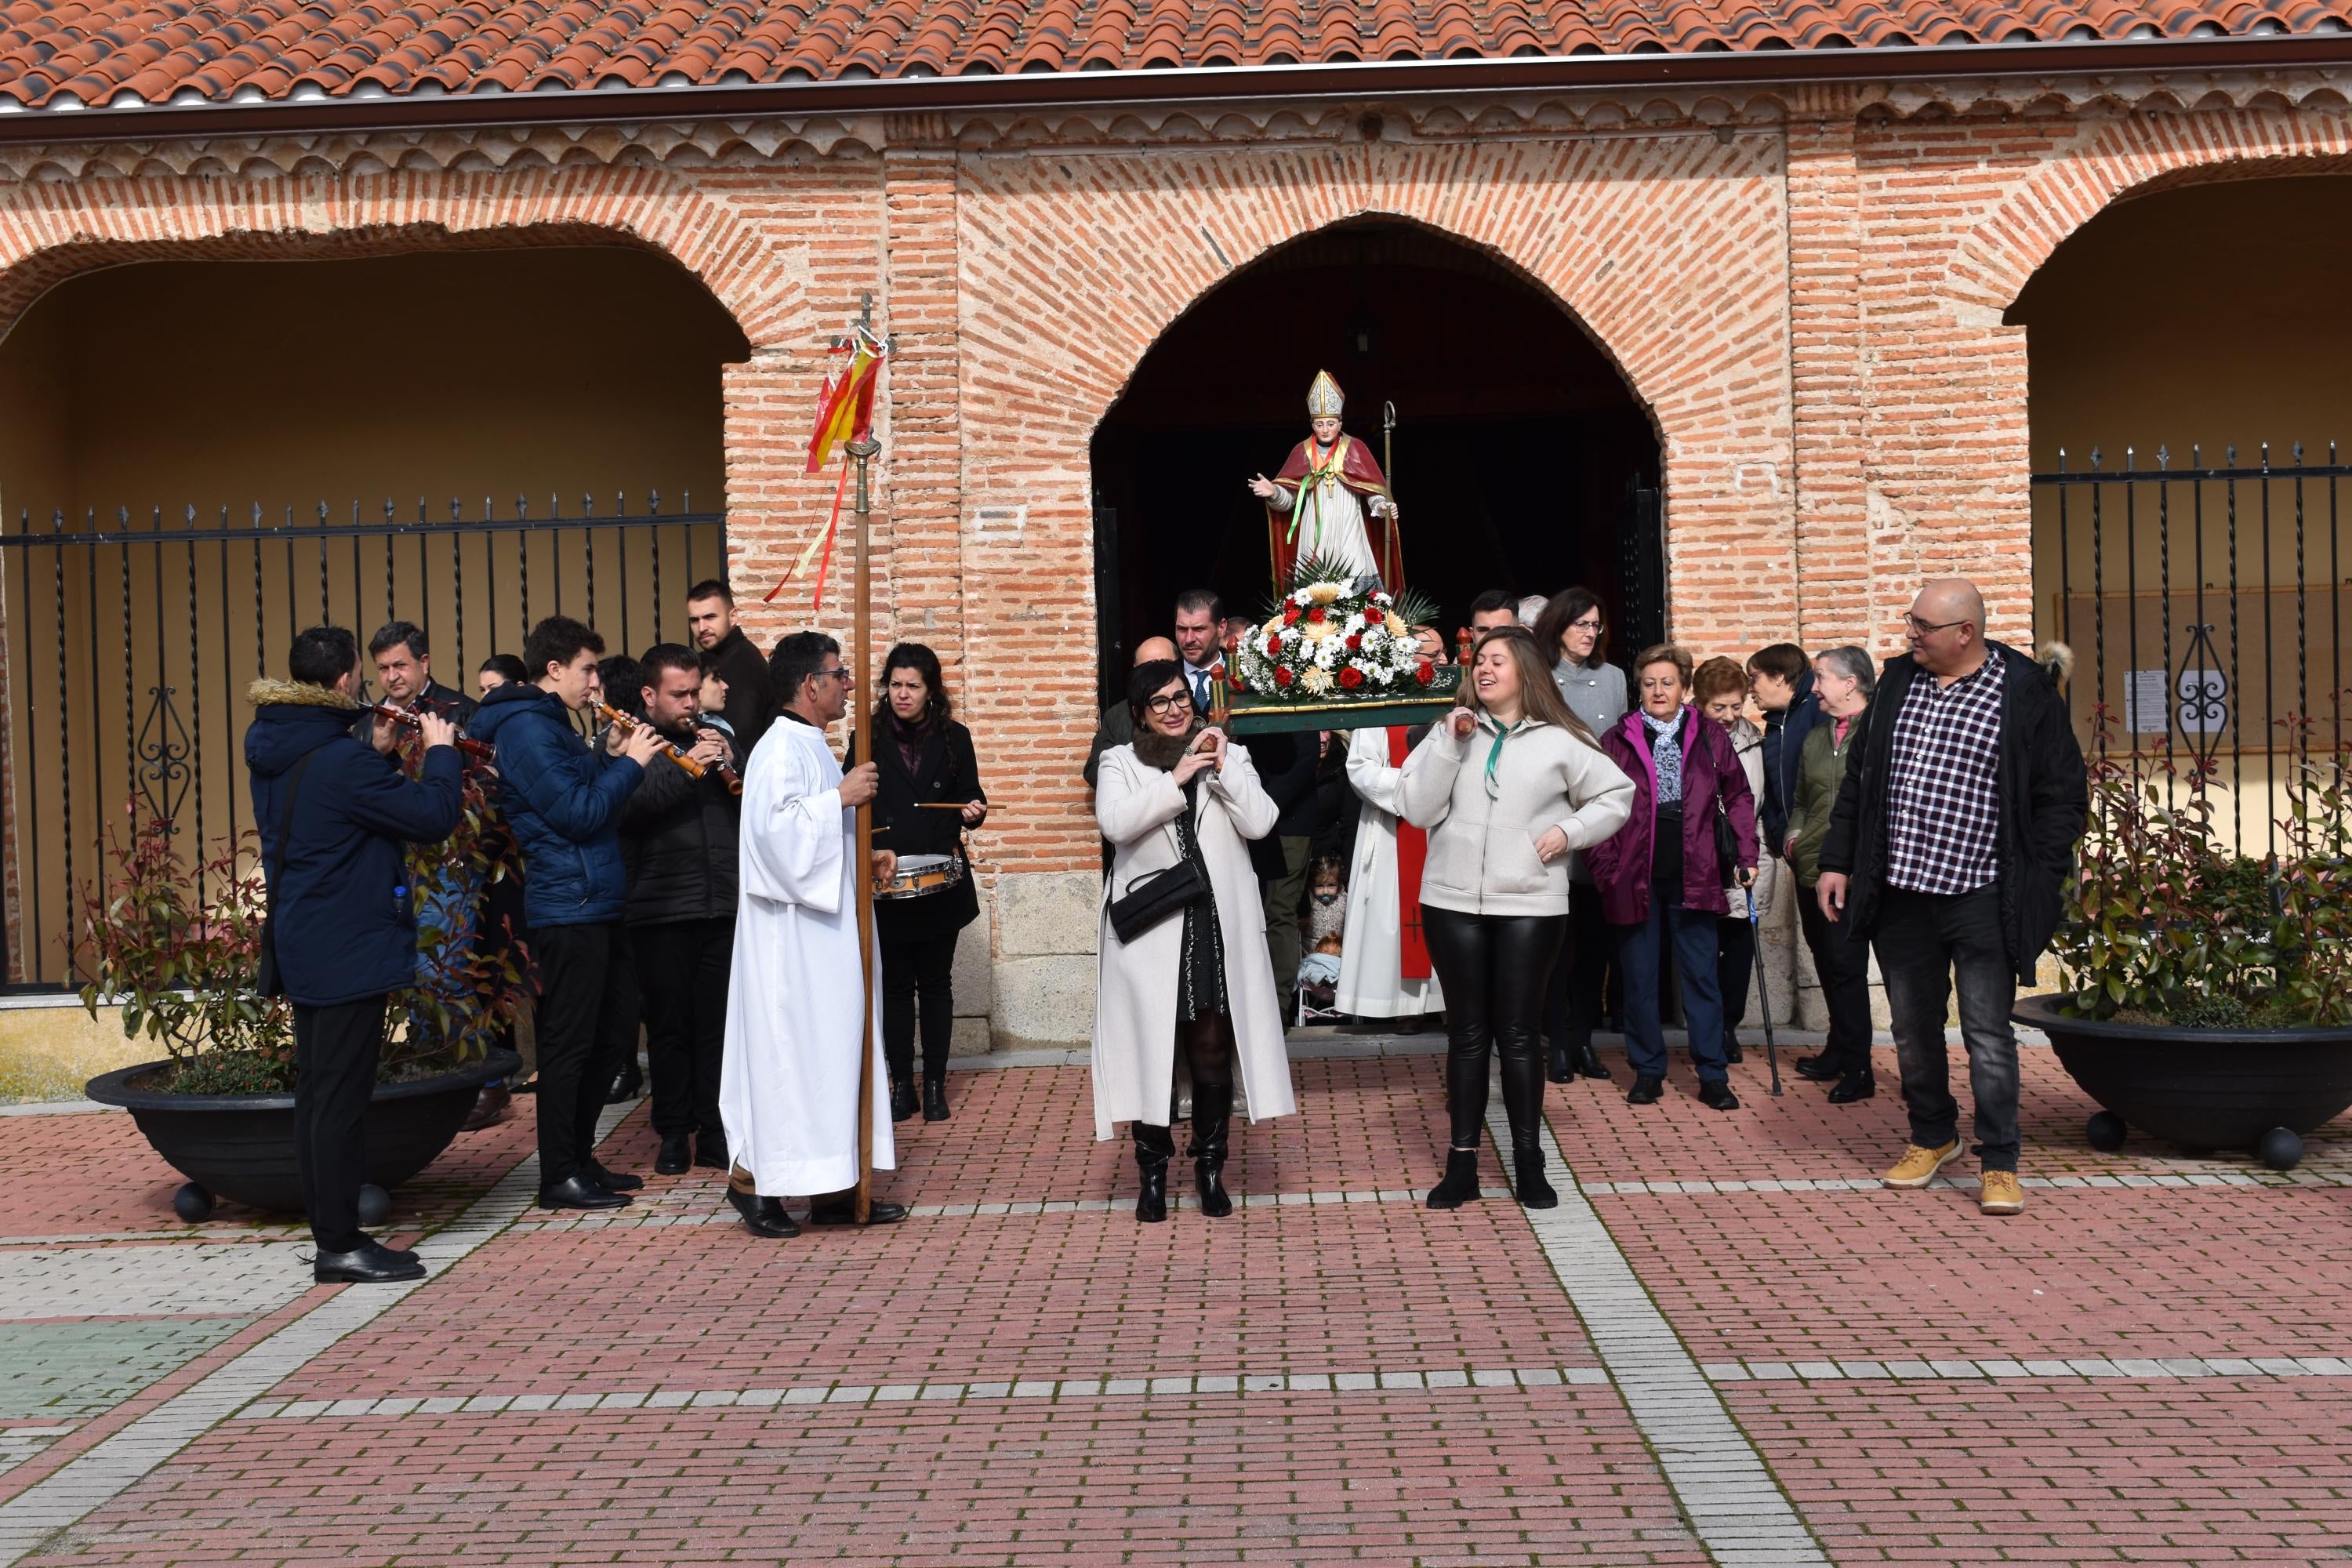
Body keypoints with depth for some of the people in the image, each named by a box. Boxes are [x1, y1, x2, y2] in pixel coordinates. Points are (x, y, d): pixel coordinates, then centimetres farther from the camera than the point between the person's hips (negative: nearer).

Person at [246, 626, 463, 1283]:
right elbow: (433, 816, -19)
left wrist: (375, 751, 12)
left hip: (302, 949, 10)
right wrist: (440, 751, -4)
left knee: (317, 1094, 14)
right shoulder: (338, 760, -22)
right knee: (340, 1098, -4)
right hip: (350, 950, -10)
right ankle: (340, 1246, 2)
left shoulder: (273, 751, 7)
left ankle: (329, 1232, 22)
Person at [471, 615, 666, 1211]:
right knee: (569, 1044, -3)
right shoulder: (526, 727, -13)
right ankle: (560, 1176, 6)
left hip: (597, 903, 11)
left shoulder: (550, 724, 19)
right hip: (567, 908, -11)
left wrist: (612, 759, 7)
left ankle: (580, 1157, 25)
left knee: (614, 1034, 15)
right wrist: (629, 764, -11)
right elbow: (576, 815, -19)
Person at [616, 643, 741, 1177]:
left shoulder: (716, 737, 16)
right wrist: (686, 770, -20)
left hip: (722, 906, 3)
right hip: (661, 910, -3)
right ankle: (674, 1135, 15)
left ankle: (715, 1133, 13)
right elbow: (625, 808, -16)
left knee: (718, 1024, 5)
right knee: (669, 1027, 4)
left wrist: (731, 763, -3)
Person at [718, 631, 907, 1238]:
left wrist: (863, 861, 11)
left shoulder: (810, 748, 17)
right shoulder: (781, 749, -14)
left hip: (825, 931, 10)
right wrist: (841, 796, -22)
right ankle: (754, 1178, 4)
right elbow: (775, 828, -27)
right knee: (792, 1049, -6)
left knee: (837, 1046, 10)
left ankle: (834, 1187, 14)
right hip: (794, 936, -10)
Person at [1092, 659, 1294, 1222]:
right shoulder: (1120, 762, 8)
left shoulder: (1229, 755, 12)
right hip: (1150, 926, -1)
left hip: (1216, 924, 1)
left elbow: (1259, 824, -2)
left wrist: (1225, 768, -9)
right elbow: (1115, 823, -12)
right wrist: (1176, 778, -14)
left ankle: (1210, 1169, 16)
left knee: (1212, 1050, 3)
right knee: (1152, 1049, -1)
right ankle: (1153, 1172, 11)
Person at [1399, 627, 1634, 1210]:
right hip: (1453, 903, 2)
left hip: (1531, 906, -1)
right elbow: (1418, 810, -5)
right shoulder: (1454, 731, 4)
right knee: (1467, 1032, 7)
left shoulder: (1560, 741, 1)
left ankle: (1529, 1162, 15)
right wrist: (1447, 742, -12)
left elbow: (1616, 795, 10)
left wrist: (1570, 831, -5)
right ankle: (1462, 1163, 13)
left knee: (1520, 1032, 4)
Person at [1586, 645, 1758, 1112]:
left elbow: (1738, 797, 12)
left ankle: (1713, 1077, 11)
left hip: (1693, 877, 0)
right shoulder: (1617, 740, 1)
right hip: (1636, 878, 0)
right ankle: (1648, 1071, 19)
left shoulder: (1709, 738, 5)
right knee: (1640, 980, 7)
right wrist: (1605, 867, -6)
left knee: (1701, 977, 4)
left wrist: (1746, 855, 6)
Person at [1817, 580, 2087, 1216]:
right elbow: (1858, 778, 15)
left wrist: (2038, 883, -9)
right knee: (1913, 1030, 14)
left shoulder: (2025, 692, -6)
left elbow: (2063, 796, -2)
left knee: (1988, 1033, -1)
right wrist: (1836, 861, 10)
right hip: (1900, 896, 5)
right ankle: (1932, 1137, 33)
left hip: (1981, 898, -5)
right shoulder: (1896, 682, 8)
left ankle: (1999, 1164, 11)